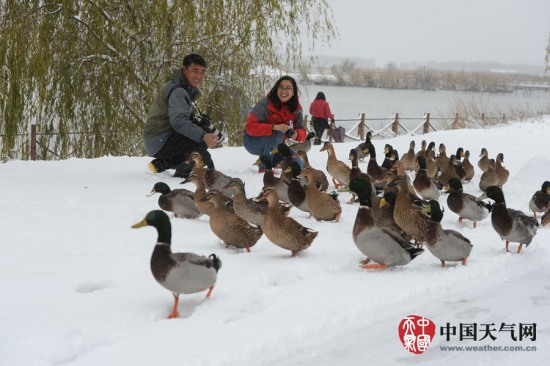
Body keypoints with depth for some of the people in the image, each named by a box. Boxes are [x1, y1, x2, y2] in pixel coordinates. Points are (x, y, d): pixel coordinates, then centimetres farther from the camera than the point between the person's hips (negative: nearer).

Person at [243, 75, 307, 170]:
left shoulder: (296, 109, -7)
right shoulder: (265, 103, -24)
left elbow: (302, 131, -7)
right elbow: (250, 126, -31)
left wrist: (295, 134, -32)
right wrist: (274, 127, -45)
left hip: (274, 145, 6)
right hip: (252, 141, -6)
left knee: (298, 165, -7)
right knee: (278, 133, -33)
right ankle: (264, 167, -21)